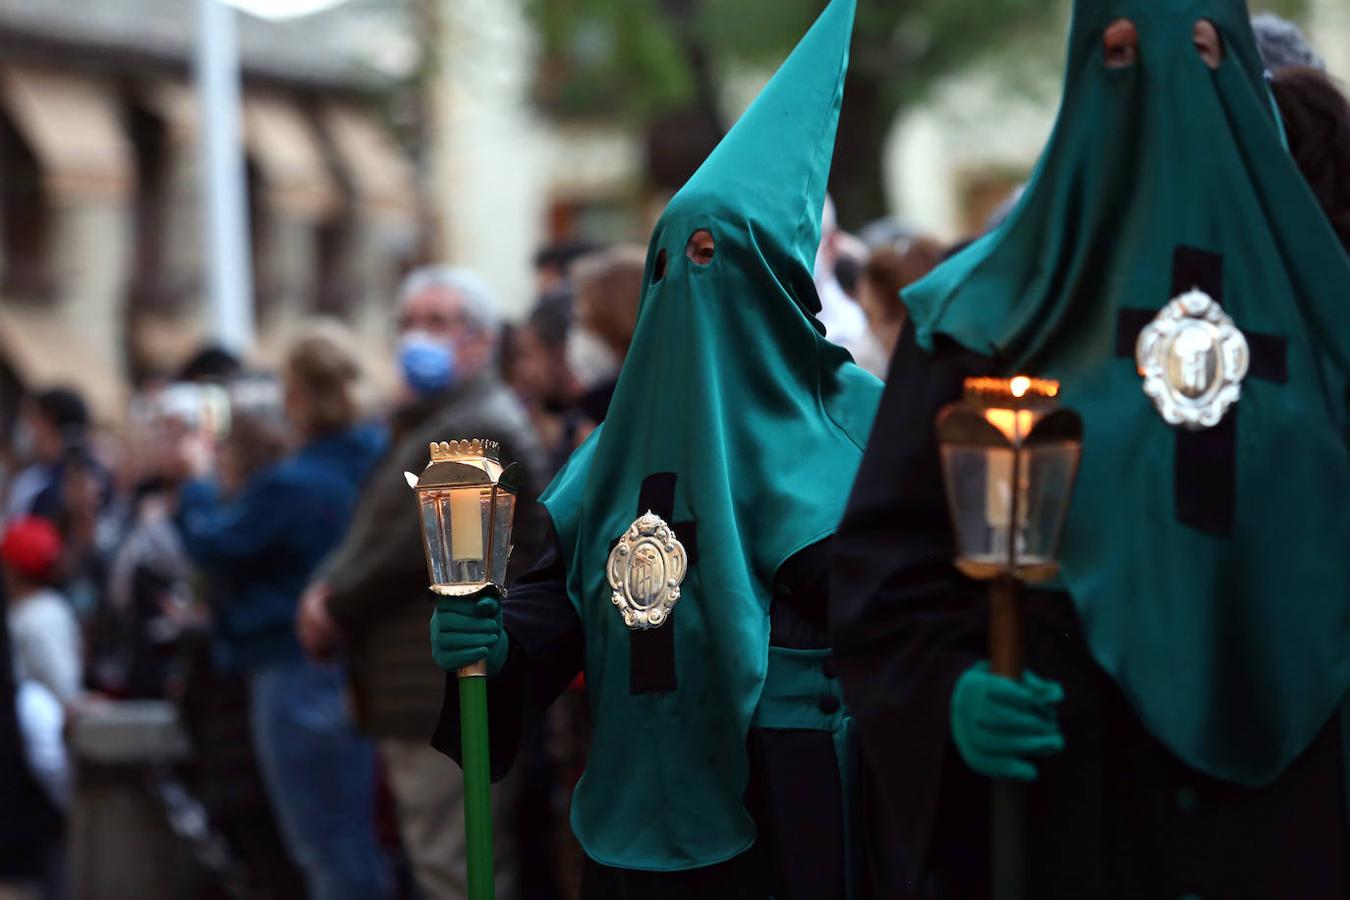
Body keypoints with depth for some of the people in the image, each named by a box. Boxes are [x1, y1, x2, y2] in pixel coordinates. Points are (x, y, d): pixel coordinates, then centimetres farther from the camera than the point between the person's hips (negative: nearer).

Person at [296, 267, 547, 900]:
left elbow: (418, 546, -18)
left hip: (449, 698, -11)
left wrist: (337, 609, -6)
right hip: (416, 700, 11)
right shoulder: (425, 425, 22)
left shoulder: (480, 430, -13)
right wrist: (328, 587, 1)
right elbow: (371, 534, 21)